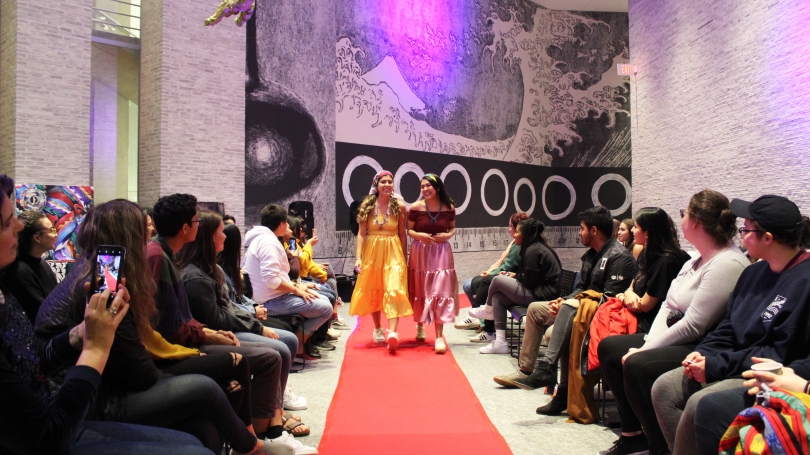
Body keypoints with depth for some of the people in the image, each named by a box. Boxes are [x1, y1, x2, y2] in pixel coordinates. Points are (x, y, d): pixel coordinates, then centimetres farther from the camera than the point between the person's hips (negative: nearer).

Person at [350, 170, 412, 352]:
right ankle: (377, 329, 29)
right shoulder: (367, 205, -1)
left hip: (393, 252, -1)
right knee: (373, 292, 11)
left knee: (394, 290, -15)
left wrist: (405, 259, 7)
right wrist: (358, 257, -11)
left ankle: (392, 332, -24)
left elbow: (402, 235, 5)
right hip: (372, 252, 1)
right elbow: (361, 233, -3)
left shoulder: (399, 206, -1)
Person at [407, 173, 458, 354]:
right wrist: (419, 235, -18)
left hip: (441, 253, 0)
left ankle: (439, 336, -3)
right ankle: (420, 325, 35)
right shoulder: (416, 207, -7)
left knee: (440, 292, -5)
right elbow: (409, 230, 2)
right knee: (420, 291, 10)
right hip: (420, 252, 0)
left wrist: (448, 235, -10)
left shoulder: (449, 207, -3)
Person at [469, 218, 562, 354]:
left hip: (540, 295, -10)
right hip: (541, 292, 10)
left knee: (498, 280, -10)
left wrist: (515, 276, 2)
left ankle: (487, 310, 20)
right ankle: (500, 342, 1)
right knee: (498, 297, 3)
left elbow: (529, 283, -16)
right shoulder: (536, 247, 15)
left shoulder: (533, 251, -15)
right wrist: (514, 275, 6)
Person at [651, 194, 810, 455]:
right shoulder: (756, 272, 11)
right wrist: (703, 353, -4)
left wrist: (717, 365, -19)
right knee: (664, 388, -6)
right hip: (737, 362, 9)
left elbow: (783, 355, -20)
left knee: (700, 403, -29)